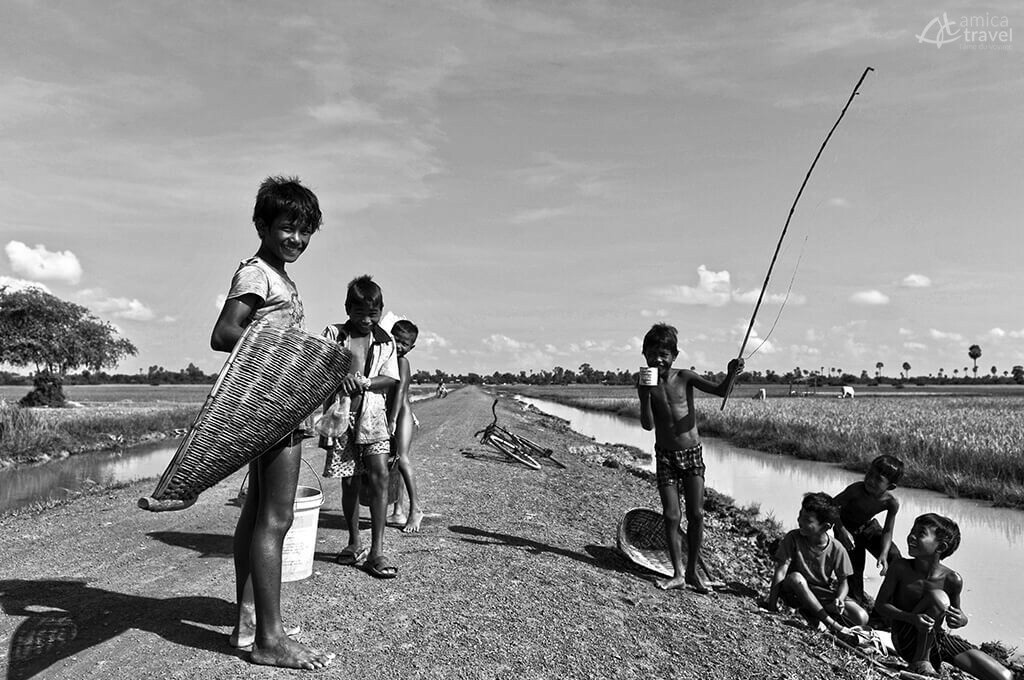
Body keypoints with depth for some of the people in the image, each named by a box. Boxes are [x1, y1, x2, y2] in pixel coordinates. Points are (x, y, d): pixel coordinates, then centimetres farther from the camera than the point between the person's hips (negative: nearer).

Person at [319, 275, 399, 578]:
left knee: (379, 473, -14)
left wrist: (363, 382, -17)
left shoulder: (385, 340, 6)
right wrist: (341, 378, -24)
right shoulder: (333, 334, 2)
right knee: (350, 482, 6)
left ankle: (376, 550, -8)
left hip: (372, 414, 0)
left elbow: (390, 379, 1)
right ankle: (354, 543, 26)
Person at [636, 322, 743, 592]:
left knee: (696, 514, 2)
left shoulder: (685, 377, -5)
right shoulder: (645, 384, -5)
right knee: (671, 516, 1)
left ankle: (692, 570, 18)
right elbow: (648, 425, -12)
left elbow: (720, 391, -12)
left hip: (692, 453, 0)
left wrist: (731, 375, -32)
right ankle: (677, 574, 14)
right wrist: (645, 394, -24)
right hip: (665, 456, 0)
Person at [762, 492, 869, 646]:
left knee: (861, 618, -20)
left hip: (824, 595, 1)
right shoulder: (793, 538, -18)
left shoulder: (836, 549, -14)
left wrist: (839, 599, -28)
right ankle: (833, 625, -27)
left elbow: (843, 581, -6)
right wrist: (772, 601, -27)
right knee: (795, 577, -36)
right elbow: (781, 571, -20)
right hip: (796, 592, -1)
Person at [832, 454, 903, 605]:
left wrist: (883, 554, -29)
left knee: (894, 557, -9)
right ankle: (858, 601, 18)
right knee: (854, 568, -4)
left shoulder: (892, 502, -26)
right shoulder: (856, 490, -36)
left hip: (869, 527, 3)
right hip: (847, 528, -3)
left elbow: (887, 531, -15)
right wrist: (841, 530, -35)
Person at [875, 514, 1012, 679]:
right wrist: (913, 618, -30)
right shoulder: (900, 567, -15)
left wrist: (962, 620, -19)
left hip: (938, 638, 3)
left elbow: (955, 612, 6)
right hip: (906, 639, -3)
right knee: (938, 597, -30)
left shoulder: (952, 580, -10)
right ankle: (921, 660, -13)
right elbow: (880, 605, -13)